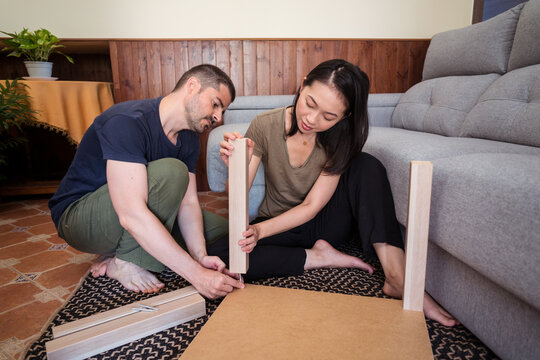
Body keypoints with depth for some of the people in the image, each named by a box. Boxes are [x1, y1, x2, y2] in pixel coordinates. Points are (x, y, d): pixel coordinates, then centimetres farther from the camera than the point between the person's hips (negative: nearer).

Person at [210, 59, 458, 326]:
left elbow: (311, 207, -19)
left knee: (367, 167, -25)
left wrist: (260, 230, -33)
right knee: (217, 254, -28)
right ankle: (319, 257, -16)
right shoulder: (265, 126, -17)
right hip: (279, 226, 1)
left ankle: (397, 279, -28)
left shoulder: (340, 139, -16)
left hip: (321, 224, 0)